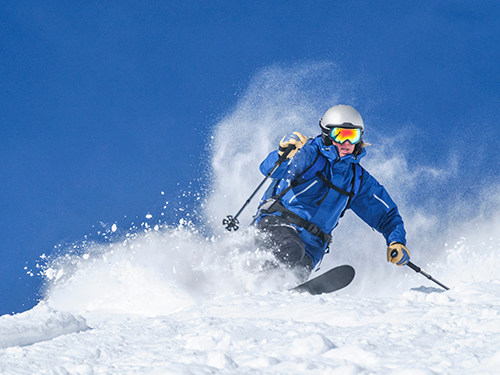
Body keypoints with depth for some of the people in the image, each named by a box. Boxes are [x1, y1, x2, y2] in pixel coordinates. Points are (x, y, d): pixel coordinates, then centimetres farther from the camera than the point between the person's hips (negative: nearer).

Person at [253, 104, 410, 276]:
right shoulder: (310, 152, 1)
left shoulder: (358, 179, 15)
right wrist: (283, 154, -37)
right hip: (277, 222, -5)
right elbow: (270, 170, -13)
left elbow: (387, 215, 19)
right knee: (290, 250, -37)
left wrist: (397, 242, -1)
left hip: (310, 244, 5)